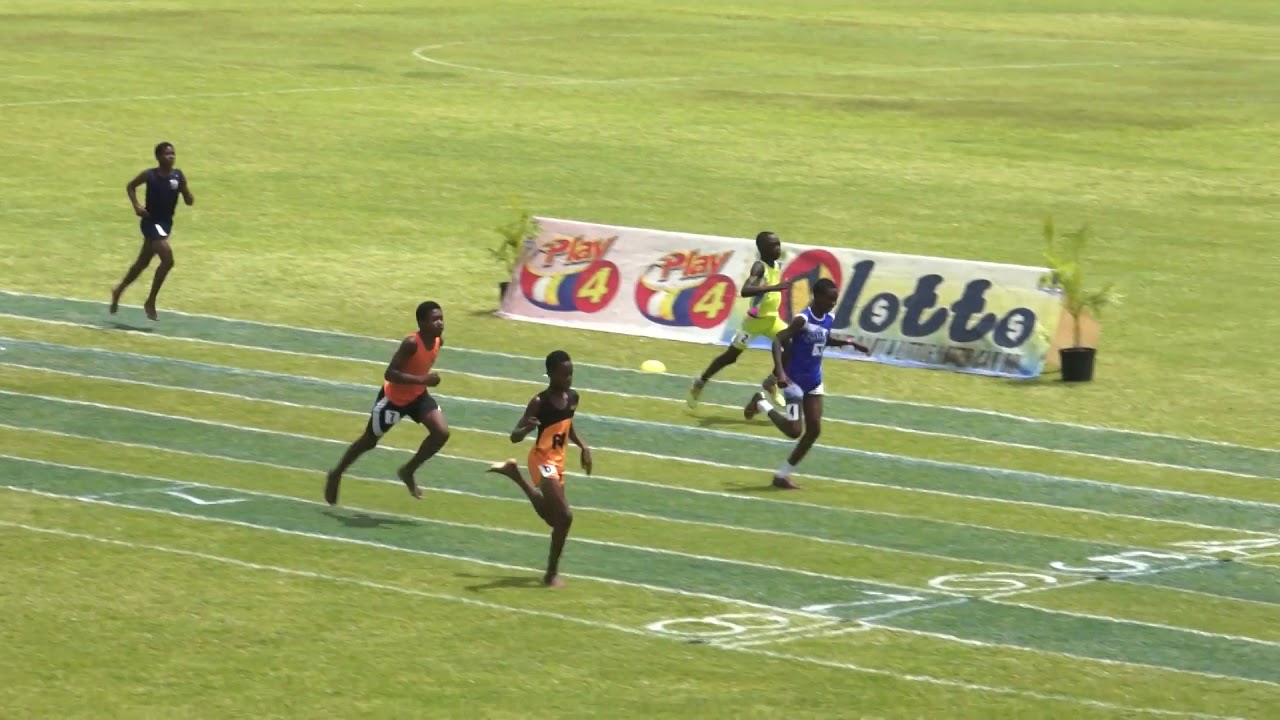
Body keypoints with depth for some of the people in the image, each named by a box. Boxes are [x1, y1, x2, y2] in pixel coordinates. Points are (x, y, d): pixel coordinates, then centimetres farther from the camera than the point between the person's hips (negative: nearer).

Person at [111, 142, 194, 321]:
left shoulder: (179, 176, -2)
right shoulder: (150, 175, -12)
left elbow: (189, 201, 0)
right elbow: (130, 186, 4)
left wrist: (186, 191, -22)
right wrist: (136, 205, -10)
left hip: (166, 223, 6)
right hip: (151, 222, -6)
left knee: (143, 262, 20)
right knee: (167, 260, -19)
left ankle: (119, 290, 43)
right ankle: (151, 302, -6)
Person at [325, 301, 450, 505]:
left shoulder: (439, 340, -11)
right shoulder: (411, 343, -34)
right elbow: (389, 374, -38)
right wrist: (421, 379, -45)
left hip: (417, 395, 6)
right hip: (393, 397, -6)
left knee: (442, 433, -13)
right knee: (369, 441, 12)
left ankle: (408, 471, 10)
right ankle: (336, 475, 36)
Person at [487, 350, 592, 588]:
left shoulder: (572, 397, -2)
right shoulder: (539, 403, -23)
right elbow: (514, 437, -23)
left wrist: (583, 447, 7)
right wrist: (527, 428, -45)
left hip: (558, 461, 8)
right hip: (543, 461, -8)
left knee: (552, 517, 25)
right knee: (564, 516, -19)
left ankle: (514, 473, 44)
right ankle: (552, 573, -7)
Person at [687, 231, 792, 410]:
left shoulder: (778, 265, 3)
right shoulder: (759, 267, -22)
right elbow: (745, 291, -40)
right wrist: (774, 288, -46)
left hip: (772, 319, 7)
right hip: (755, 319, -7)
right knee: (731, 356, 4)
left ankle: (772, 382, 12)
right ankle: (700, 383, 22)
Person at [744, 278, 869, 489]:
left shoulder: (827, 319, 3)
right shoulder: (803, 319, -22)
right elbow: (778, 340, -28)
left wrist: (849, 342, 14)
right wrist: (780, 371, -38)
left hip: (814, 382, 8)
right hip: (795, 381, -8)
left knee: (814, 431, 4)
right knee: (794, 431, -7)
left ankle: (782, 475, 14)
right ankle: (761, 403, 18)